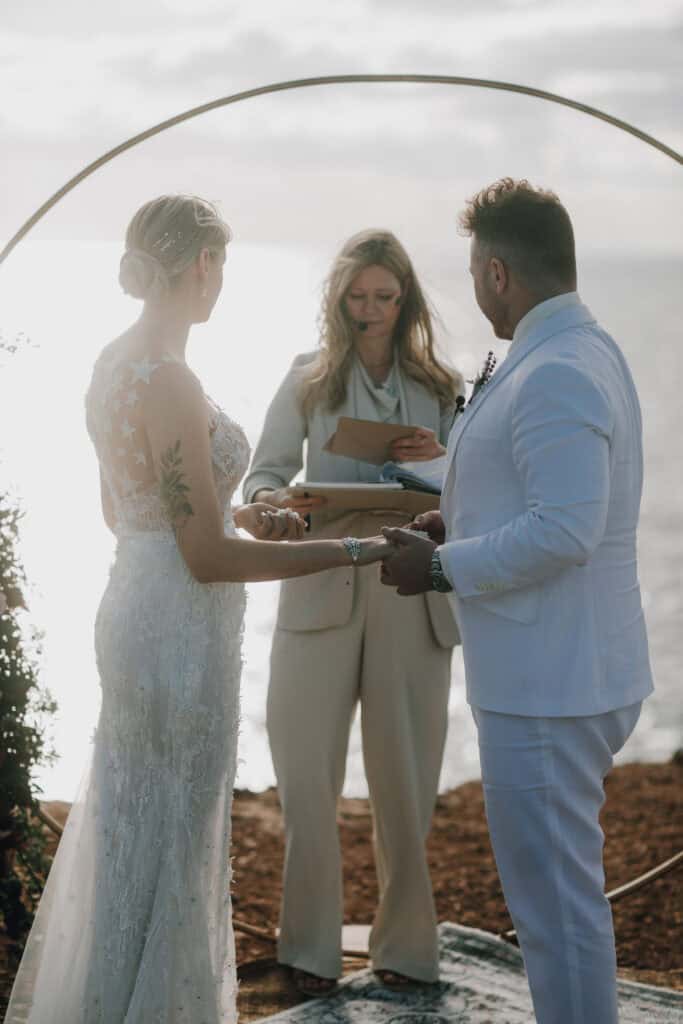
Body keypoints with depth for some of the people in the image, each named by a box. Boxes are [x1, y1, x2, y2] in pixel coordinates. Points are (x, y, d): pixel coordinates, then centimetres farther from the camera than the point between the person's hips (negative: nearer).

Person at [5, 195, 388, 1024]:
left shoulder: (114, 363, 6)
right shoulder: (167, 380, -22)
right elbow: (209, 559, -22)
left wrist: (234, 514, 17)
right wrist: (358, 550, -19)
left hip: (133, 607, 10)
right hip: (180, 630, -10)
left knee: (127, 824, 23)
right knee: (166, 840, 4)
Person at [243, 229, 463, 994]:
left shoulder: (439, 387, 10)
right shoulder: (309, 379, 8)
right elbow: (264, 472, 6)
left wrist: (442, 460, -12)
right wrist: (276, 501, -17)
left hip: (412, 599, 1)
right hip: (320, 593, 0)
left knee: (404, 781, 5)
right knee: (307, 778, 0)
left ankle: (405, 949, 18)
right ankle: (311, 950, 12)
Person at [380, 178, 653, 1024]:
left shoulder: (553, 376, -21)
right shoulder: (582, 352, 12)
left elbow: (564, 533, -27)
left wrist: (441, 566, -17)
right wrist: (462, 523, 13)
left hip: (547, 686, -11)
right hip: (568, 673, 11)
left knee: (556, 901, -2)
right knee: (565, 892, 21)